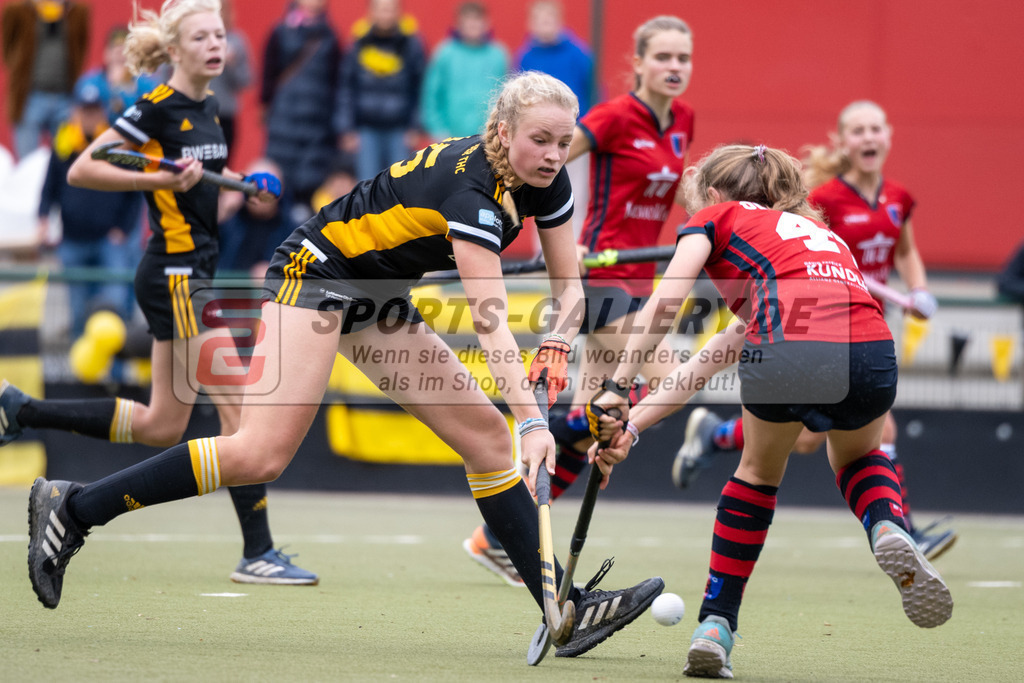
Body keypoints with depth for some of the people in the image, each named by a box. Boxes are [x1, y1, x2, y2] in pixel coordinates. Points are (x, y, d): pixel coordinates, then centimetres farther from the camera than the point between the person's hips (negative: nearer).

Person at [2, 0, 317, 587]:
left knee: (162, 426, 13)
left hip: (196, 272, 9)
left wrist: (246, 182, 12)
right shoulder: (157, 108, -13)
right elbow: (82, 170, -13)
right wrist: (164, 178, -20)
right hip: (174, 276, -9)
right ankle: (258, 554, -9)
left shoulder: (207, 107, 11)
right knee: (238, 407, -11)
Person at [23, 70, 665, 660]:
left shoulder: (545, 182, -3)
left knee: (488, 438, 1)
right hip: (319, 269, -9)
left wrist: (556, 346, -11)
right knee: (261, 455, -21)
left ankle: (568, 610, 2)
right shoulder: (469, 185, -28)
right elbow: (491, 321, -35)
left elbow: (568, 283, 9)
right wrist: (533, 420, -40)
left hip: (378, 302, 9)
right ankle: (73, 508, -13)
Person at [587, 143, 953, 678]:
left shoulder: (717, 218, 25)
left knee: (758, 472, 26)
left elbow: (663, 305, 5)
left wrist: (617, 389, 4)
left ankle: (715, 628, 24)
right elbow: (718, 356, 40)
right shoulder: (817, 229, 40)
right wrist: (636, 421, 38)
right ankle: (889, 530, 4)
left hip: (787, 351, -4)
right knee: (857, 457, 35)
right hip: (873, 351, 4)